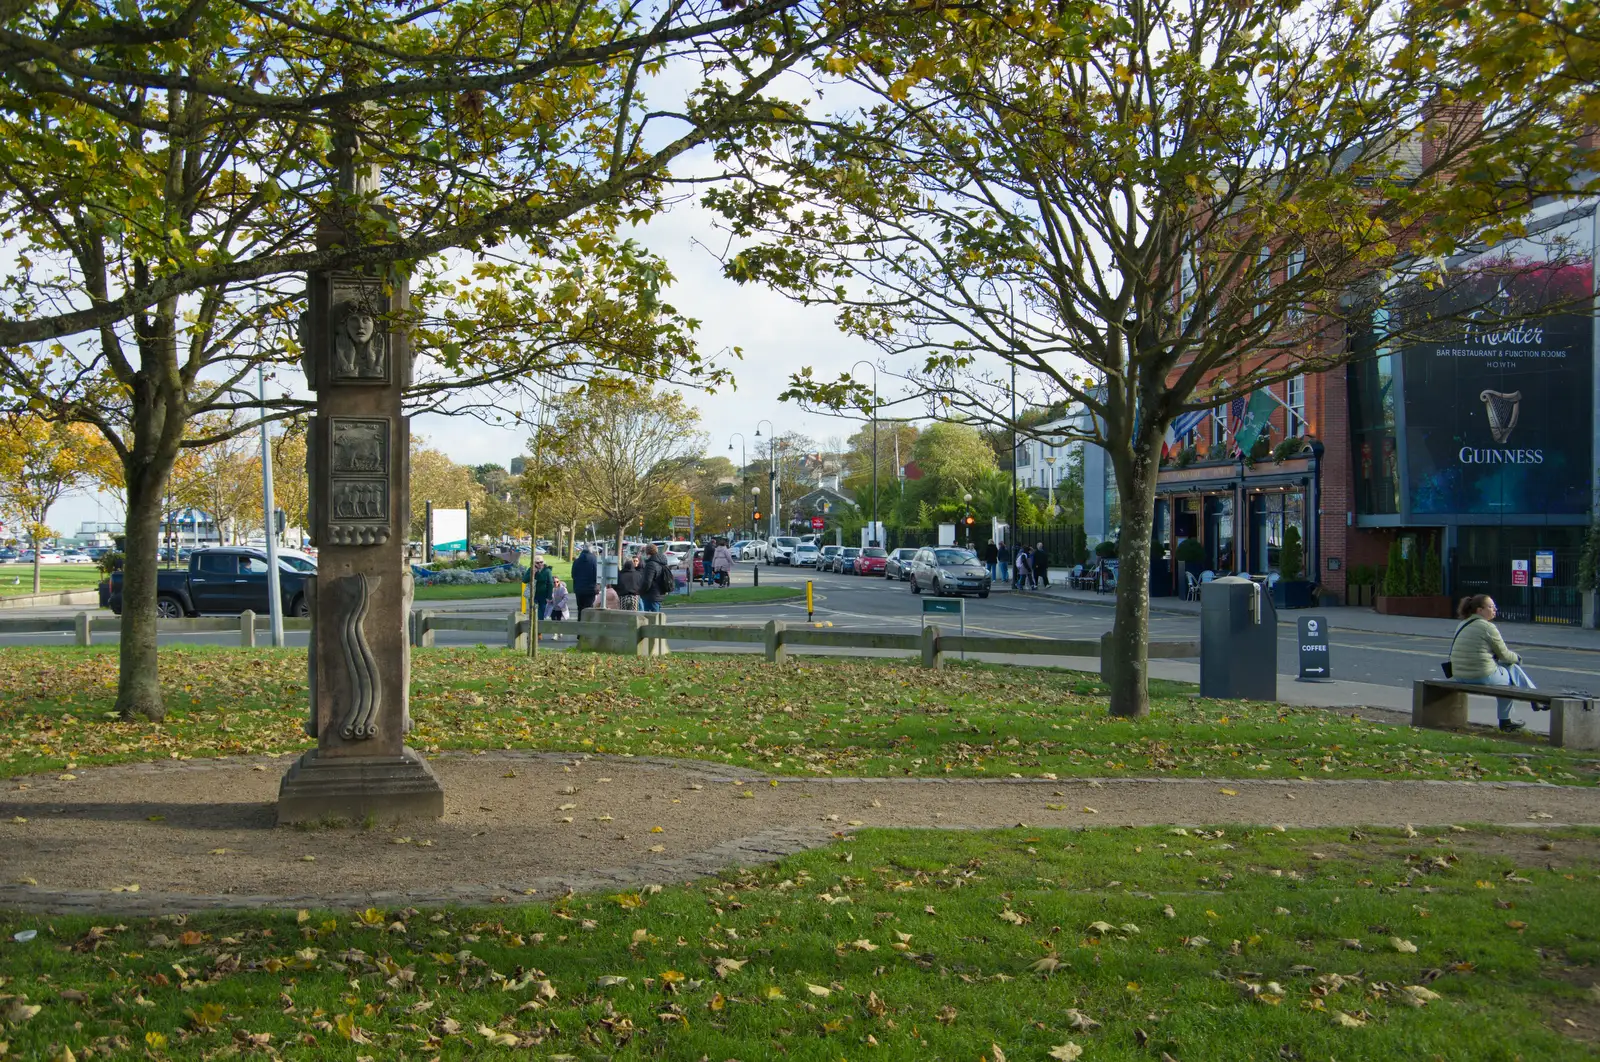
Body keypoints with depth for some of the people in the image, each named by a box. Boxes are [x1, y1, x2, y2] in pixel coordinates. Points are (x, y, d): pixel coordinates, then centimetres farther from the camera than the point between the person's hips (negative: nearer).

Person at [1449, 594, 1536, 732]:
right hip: (1484, 677, -8)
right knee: (1513, 668, 15)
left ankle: (1505, 721, 31)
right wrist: (1516, 658, 18)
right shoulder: (1488, 627, -12)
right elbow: (1504, 655, -4)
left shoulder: (1463, 624, 13)